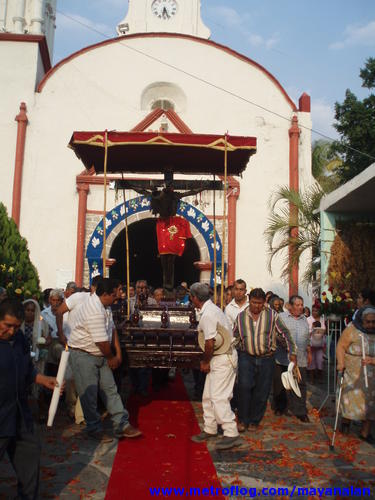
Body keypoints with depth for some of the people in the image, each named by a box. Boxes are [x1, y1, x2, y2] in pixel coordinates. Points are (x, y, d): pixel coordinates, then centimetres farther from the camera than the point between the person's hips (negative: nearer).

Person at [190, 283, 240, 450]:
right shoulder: (210, 308, 10)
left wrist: (205, 362, -8)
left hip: (222, 358, -10)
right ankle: (210, 430, 27)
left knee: (218, 397, -7)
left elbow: (210, 343, -22)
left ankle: (231, 434, 0)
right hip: (218, 357, 10)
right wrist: (206, 361, 11)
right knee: (208, 396, 16)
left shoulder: (208, 314, -22)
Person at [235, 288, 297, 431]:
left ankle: (255, 421, 22)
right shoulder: (241, 316, 3)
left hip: (266, 358, 0)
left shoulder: (272, 315, -2)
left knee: (262, 392, 5)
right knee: (245, 387, -15)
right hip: (246, 357, 0)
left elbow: (285, 332, 3)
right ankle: (243, 420, 1)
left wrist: (292, 352, -1)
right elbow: (234, 338, 11)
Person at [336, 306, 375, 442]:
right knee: (351, 398, 5)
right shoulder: (352, 330, -9)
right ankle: (346, 421, 33)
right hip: (353, 373, -3)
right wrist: (340, 363, -19)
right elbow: (341, 346, -8)